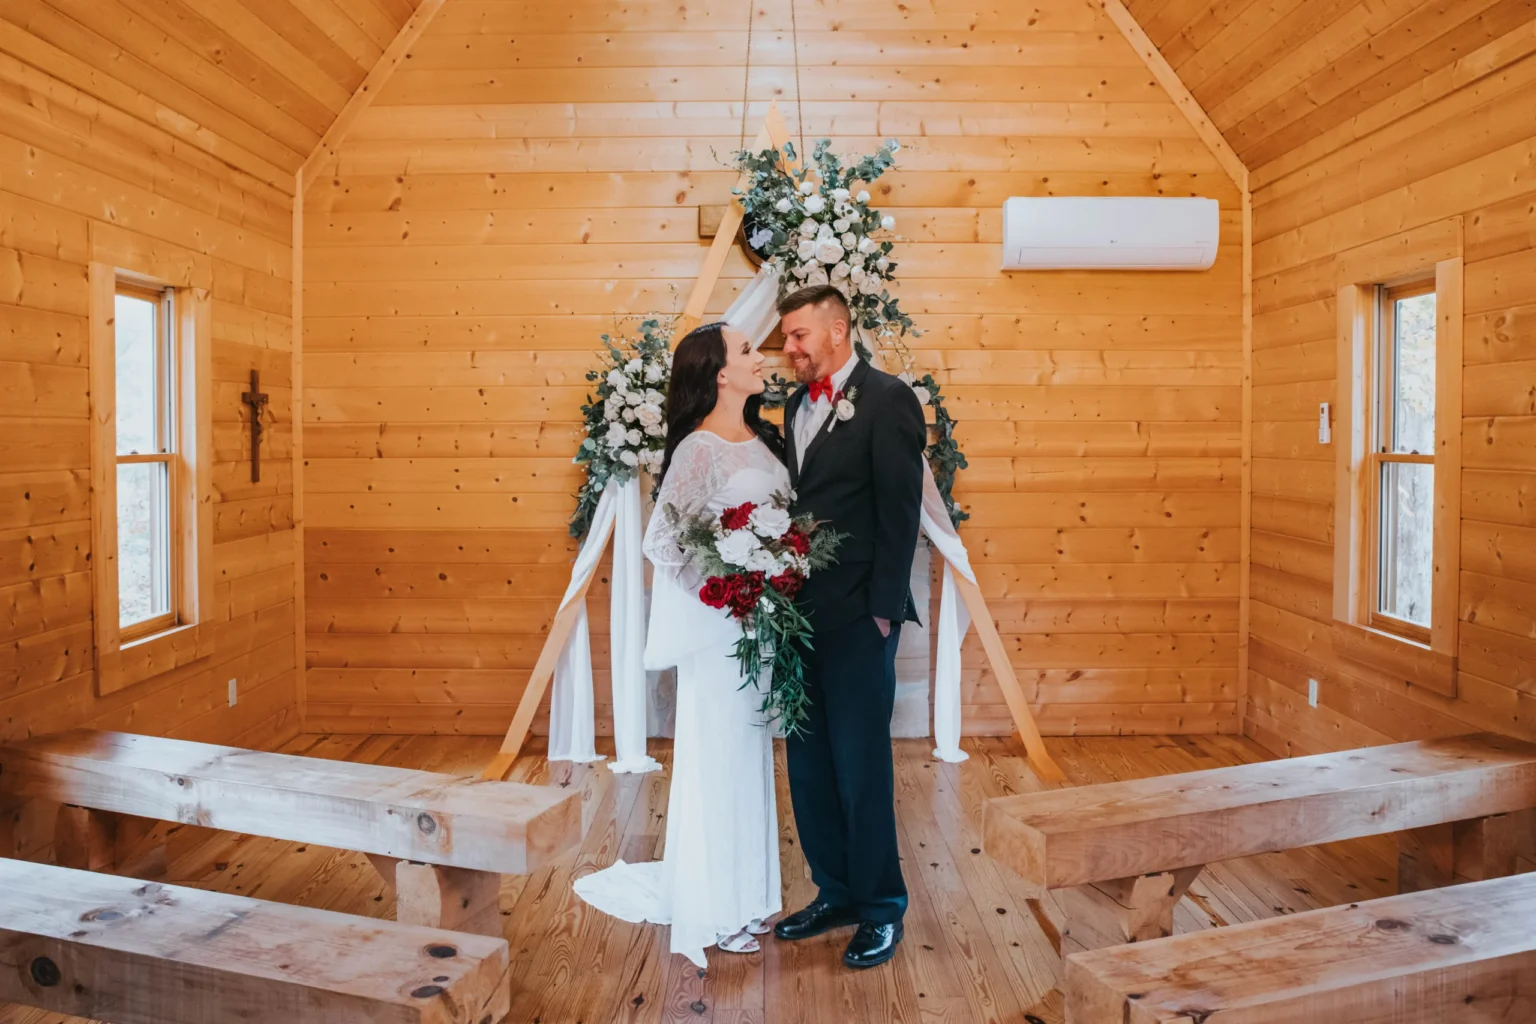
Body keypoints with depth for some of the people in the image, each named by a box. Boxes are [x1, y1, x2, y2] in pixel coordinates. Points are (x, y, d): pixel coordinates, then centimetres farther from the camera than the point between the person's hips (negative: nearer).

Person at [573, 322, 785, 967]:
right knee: (717, 756, 4)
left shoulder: (762, 441, 10)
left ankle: (743, 891, 32)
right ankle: (712, 912, 19)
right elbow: (662, 541, -19)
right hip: (719, 630, -8)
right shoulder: (700, 449, -15)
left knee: (751, 754, 16)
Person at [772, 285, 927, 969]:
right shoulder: (798, 406, 16)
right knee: (809, 765, 13)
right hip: (801, 612, 7)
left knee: (861, 766, 1)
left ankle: (880, 909, 18)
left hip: (857, 618, -7)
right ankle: (835, 893, 28)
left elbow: (900, 511, -11)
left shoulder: (887, 399, -7)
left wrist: (883, 608, -14)